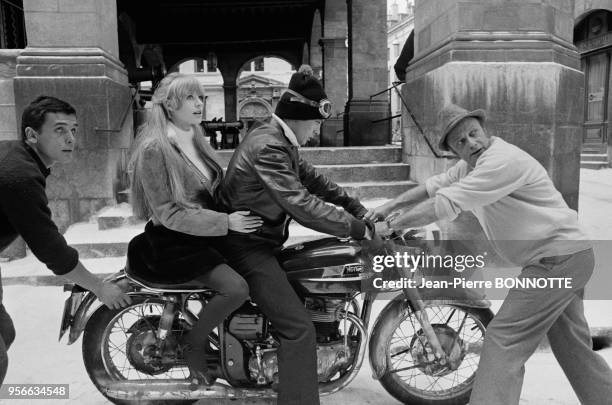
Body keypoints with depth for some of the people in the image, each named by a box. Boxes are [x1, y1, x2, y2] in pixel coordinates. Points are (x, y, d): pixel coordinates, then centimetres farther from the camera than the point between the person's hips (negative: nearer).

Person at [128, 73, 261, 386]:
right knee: (237, 288, -23)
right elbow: (169, 213, -20)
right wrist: (225, 222, -24)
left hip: (205, 232, 8)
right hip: (172, 242, -8)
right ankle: (193, 344, 2)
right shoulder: (154, 148, -16)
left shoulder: (195, 140, 11)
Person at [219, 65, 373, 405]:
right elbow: (302, 205, -30)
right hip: (249, 247, -11)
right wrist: (358, 229, -24)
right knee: (299, 328, -16)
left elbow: (311, 178, 13)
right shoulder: (268, 147, -23)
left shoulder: (280, 140, 10)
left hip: (261, 240, 11)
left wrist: (358, 209, 5)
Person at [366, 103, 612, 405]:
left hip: (557, 259, -10)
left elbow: (444, 205, -27)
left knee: (504, 340, -9)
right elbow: (435, 186, 17)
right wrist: (390, 205, 7)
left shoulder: (503, 160, -23)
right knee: (572, 346, 21)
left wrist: (392, 225, -17)